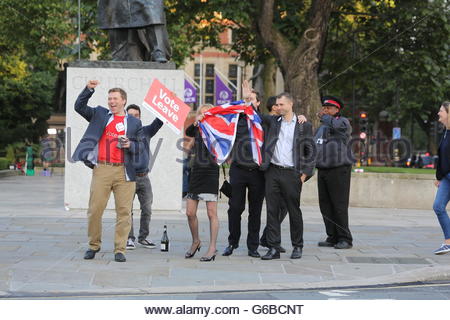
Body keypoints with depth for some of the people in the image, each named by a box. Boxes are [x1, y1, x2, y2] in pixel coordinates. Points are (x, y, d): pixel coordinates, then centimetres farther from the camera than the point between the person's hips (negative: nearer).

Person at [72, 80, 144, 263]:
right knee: (95, 210, 0)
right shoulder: (100, 114, 15)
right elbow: (79, 107, 9)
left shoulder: (134, 123, 14)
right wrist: (89, 90, -3)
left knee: (124, 211, -2)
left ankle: (120, 250, 3)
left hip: (124, 172, 0)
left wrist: (130, 145, -8)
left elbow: (141, 146, 13)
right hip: (102, 169, 0)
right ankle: (93, 246, 15)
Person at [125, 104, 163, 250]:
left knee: (147, 209, 6)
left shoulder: (146, 131, 11)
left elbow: (159, 122, 2)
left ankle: (143, 237, 16)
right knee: (127, 209, -4)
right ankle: (129, 238, 2)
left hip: (144, 177, 4)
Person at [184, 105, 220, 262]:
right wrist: (195, 123, -30)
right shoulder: (197, 129, 9)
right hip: (196, 171, 4)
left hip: (211, 172, -4)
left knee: (211, 213, -5)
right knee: (190, 212, 5)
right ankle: (195, 241, 26)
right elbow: (187, 132, -10)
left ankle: (212, 248, 0)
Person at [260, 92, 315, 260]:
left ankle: (297, 246, 18)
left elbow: (310, 151, 4)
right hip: (272, 172, 3)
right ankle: (274, 248, 4)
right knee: (272, 210, 1)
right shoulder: (273, 122, 12)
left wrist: (305, 173, -4)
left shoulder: (304, 125, 3)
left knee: (294, 211, 5)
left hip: (291, 173, -3)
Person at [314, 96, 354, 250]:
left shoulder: (343, 122, -2)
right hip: (322, 170, 8)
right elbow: (314, 146, 27)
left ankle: (345, 238, -4)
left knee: (339, 205, -9)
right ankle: (332, 237, 12)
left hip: (339, 169, -8)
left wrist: (323, 117, -11)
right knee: (325, 205, 6)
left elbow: (336, 125, -26)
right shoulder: (321, 127, 22)